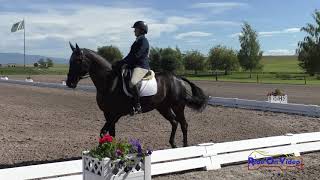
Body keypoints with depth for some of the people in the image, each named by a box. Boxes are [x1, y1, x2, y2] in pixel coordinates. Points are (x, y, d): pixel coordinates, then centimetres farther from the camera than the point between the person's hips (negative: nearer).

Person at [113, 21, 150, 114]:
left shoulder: (143, 41, -9)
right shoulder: (138, 41, 22)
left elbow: (136, 55, -19)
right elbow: (131, 54, 23)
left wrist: (122, 62, -20)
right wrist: (122, 62, 11)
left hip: (141, 66, -11)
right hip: (135, 66, 11)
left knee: (132, 83, -35)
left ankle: (137, 106, -29)